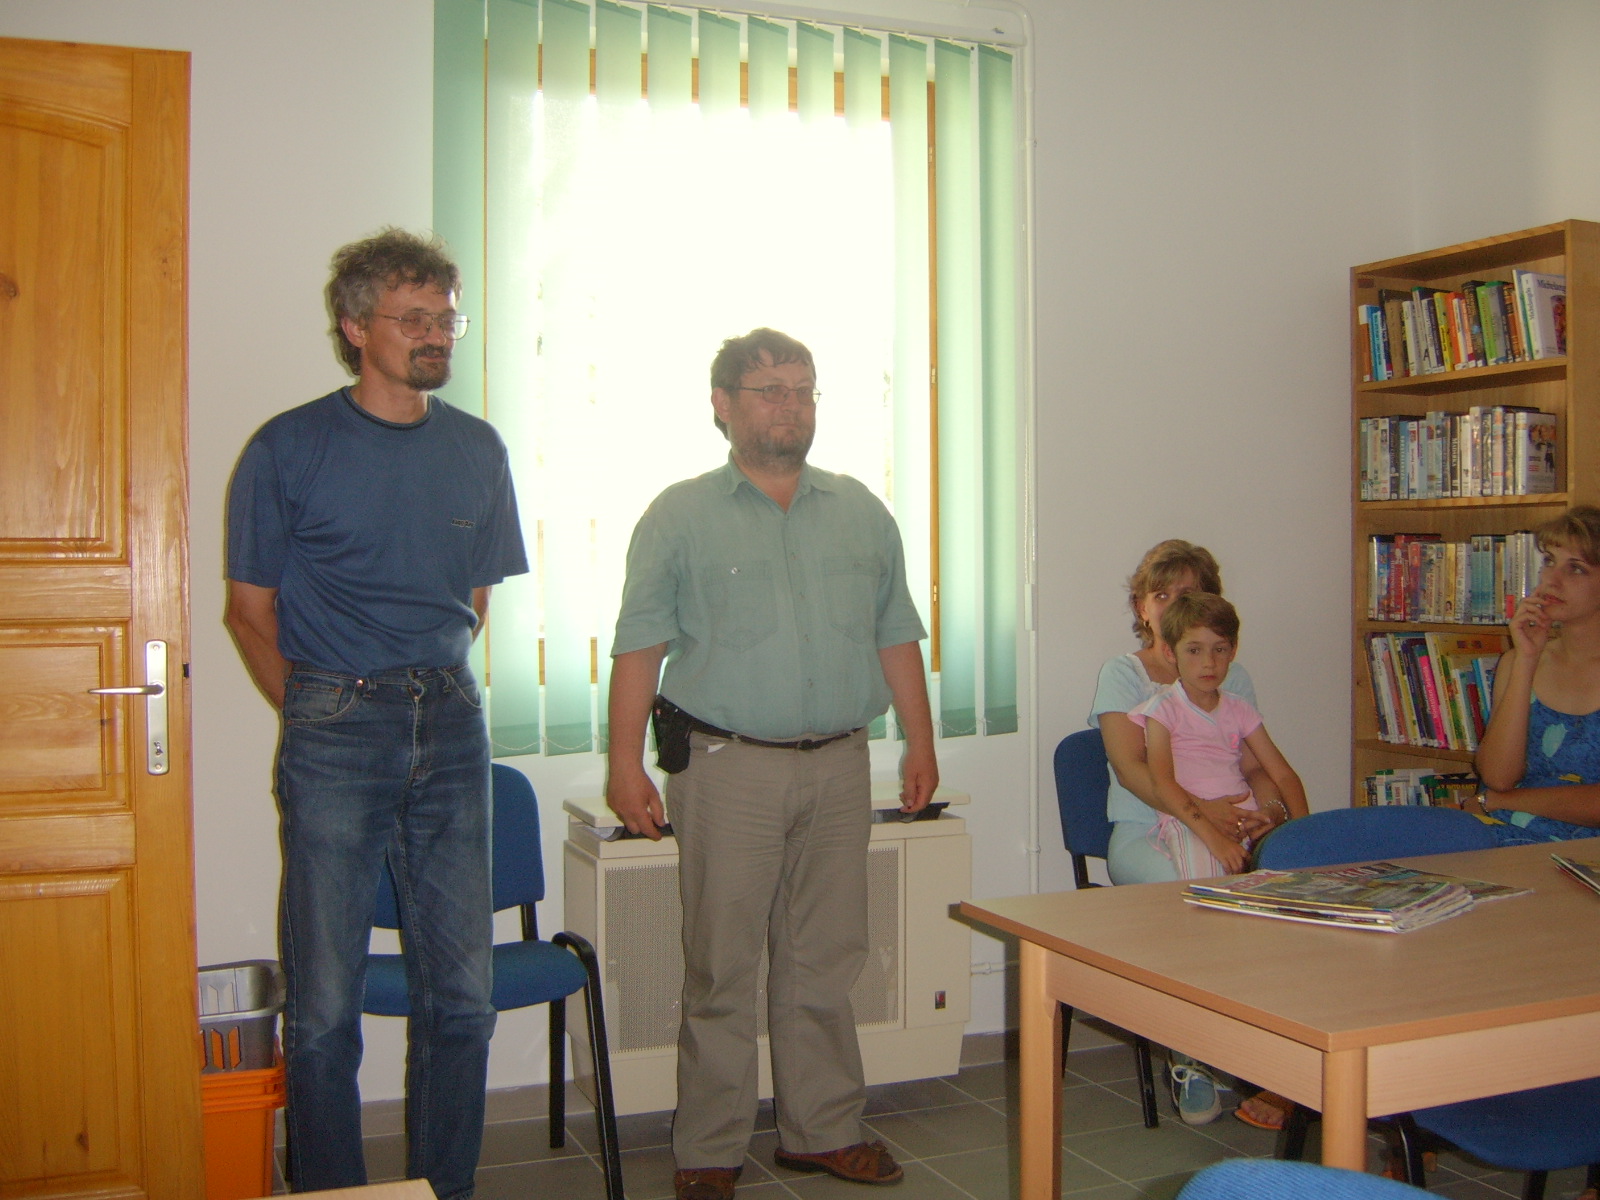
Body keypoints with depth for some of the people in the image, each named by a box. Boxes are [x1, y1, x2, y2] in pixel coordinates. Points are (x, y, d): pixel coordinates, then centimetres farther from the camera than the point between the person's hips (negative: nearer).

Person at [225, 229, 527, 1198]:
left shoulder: (477, 449, 10)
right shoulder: (291, 447, -2)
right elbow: (251, 607, 3)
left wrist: (437, 688, 13)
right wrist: (317, 712, 2)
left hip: (452, 726, 4)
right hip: (336, 731, -3)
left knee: (462, 991, 7)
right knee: (326, 1001, 2)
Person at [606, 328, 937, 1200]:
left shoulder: (863, 514, 13)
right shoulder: (680, 516, 1)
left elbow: (896, 638, 16)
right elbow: (639, 646, -3)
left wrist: (920, 740, 11)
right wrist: (625, 761, -9)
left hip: (838, 767, 4)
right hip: (726, 767, -3)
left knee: (824, 962, 11)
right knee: (721, 967, 2)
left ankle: (823, 1128, 25)